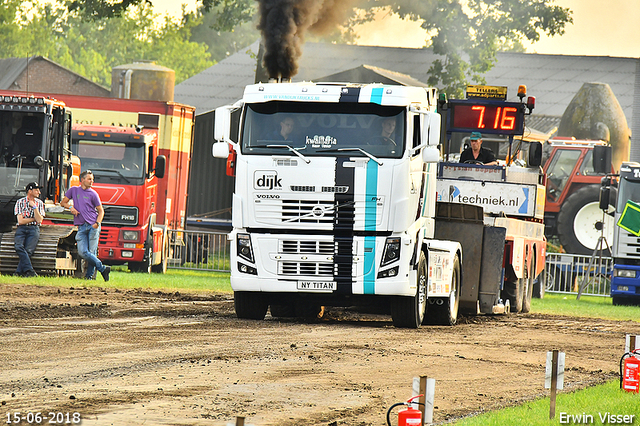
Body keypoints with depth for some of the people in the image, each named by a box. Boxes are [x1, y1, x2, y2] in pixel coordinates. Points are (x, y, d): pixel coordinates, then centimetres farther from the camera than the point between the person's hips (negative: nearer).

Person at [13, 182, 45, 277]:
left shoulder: (39, 203, 13)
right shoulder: (20, 202, 7)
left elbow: (39, 220, 0)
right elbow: (20, 221, -1)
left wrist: (34, 207, -5)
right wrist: (34, 219, 1)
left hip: (33, 229, 1)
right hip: (21, 229, -1)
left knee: (28, 250, -21)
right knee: (19, 247, -28)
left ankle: (18, 273, -24)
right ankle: (29, 270, -35)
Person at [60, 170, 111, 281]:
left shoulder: (93, 194, 6)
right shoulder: (74, 190, 12)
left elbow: (101, 211, 8)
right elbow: (63, 202, 20)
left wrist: (98, 223, -9)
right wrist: (71, 207, -1)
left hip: (93, 226, -2)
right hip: (81, 227, 2)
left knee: (92, 252, -7)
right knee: (82, 252, -11)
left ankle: (89, 275, 2)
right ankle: (102, 268, -2)